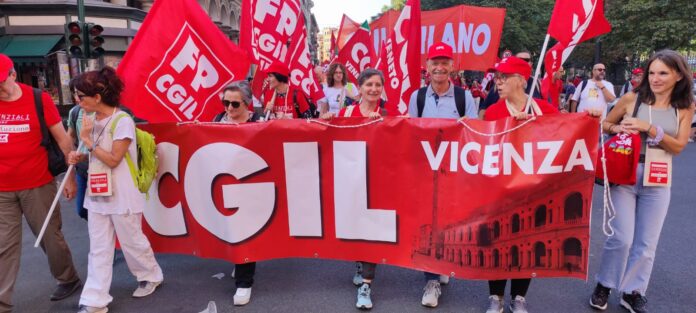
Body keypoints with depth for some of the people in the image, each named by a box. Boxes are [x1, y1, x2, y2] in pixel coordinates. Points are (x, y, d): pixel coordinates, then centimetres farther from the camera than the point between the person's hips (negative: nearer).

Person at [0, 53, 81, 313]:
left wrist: (70, 177, -1)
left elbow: (62, 139, -1)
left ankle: (68, 279, 32)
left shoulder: (39, 99, -6)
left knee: (51, 237, 10)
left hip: (38, 185, -2)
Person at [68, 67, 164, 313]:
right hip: (97, 193, 7)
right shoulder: (94, 119, 6)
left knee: (132, 241, 10)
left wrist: (88, 141, -17)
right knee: (98, 249, 9)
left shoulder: (122, 121, -18)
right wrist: (81, 156, -1)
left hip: (122, 195, -7)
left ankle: (151, 276, 35)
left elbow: (113, 159, -19)